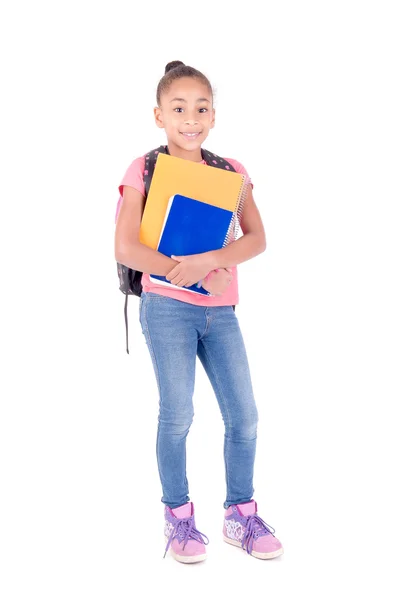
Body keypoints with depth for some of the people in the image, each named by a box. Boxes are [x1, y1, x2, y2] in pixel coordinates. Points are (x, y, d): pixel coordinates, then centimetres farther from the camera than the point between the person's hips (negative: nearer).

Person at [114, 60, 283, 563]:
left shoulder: (231, 172, 8)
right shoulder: (144, 170, -3)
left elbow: (257, 239, -4)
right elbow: (126, 250, -14)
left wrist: (206, 259, -22)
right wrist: (199, 275, -17)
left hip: (220, 312, 4)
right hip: (168, 308, -4)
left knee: (244, 416, 3)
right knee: (177, 415, -4)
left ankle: (240, 515, 20)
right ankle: (178, 517, 16)